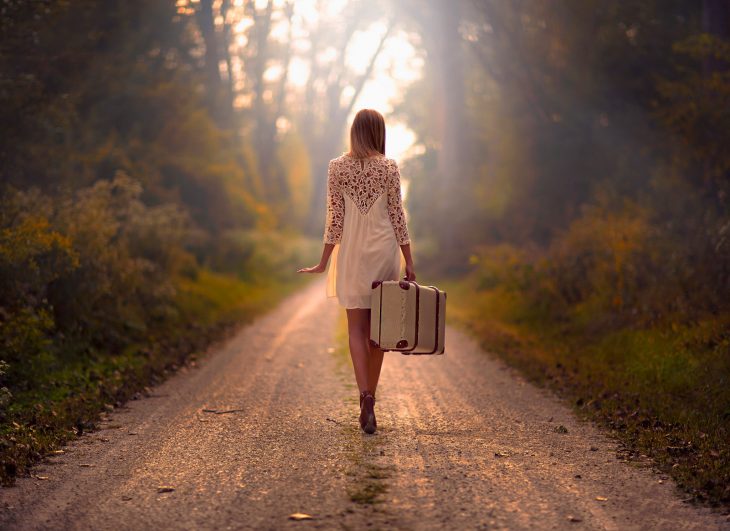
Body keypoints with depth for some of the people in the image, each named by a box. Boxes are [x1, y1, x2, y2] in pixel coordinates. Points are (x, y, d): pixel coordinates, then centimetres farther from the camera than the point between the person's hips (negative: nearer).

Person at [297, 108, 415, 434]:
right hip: (384, 250, 0)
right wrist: (409, 262, 2)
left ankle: (365, 396, -17)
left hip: (351, 251, 0)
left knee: (357, 327, 2)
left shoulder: (337, 167, -3)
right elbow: (397, 216, -3)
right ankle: (369, 401, 18)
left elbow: (335, 218, -3)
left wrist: (324, 262, 3)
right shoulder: (389, 167, -3)